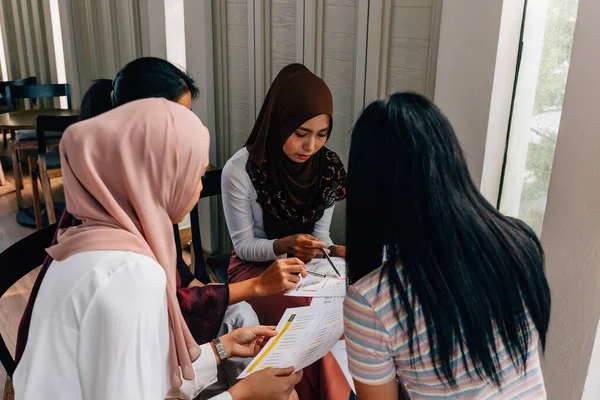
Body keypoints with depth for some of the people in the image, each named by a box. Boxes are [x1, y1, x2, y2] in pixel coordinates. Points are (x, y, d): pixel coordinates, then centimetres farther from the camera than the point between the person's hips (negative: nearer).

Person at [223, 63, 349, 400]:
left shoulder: (329, 166, -8)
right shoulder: (240, 170, -20)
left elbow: (320, 232, 1)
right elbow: (243, 245, -12)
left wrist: (334, 251, -22)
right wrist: (286, 245, -30)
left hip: (306, 264, 4)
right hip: (256, 266, -3)